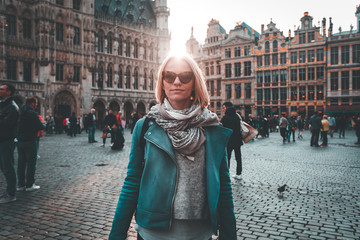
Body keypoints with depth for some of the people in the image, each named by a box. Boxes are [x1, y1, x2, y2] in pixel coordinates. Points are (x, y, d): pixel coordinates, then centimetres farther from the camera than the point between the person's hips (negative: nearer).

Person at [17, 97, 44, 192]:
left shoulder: (20, 112, 9)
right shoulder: (32, 113, -14)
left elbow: (17, 125, 16)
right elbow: (41, 127, -15)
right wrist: (43, 124, 5)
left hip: (20, 141, 7)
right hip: (30, 141, -7)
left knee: (21, 163, 12)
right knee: (31, 163, 1)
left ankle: (21, 184, 18)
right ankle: (29, 185, 4)